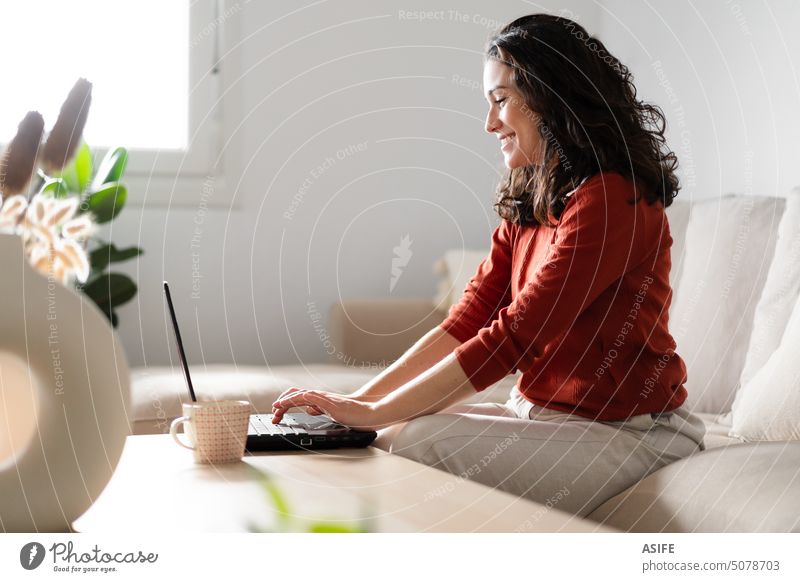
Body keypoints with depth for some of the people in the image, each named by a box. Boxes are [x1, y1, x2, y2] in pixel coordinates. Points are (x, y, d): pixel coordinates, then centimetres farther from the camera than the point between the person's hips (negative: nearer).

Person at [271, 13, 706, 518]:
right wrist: (359, 399, -7)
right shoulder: (528, 203, 12)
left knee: (412, 443, -24)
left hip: (625, 433, -8)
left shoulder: (611, 201, -18)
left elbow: (514, 337, -22)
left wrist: (375, 413, -20)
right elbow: (468, 320, 5)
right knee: (395, 436, -9)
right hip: (539, 415, 8)